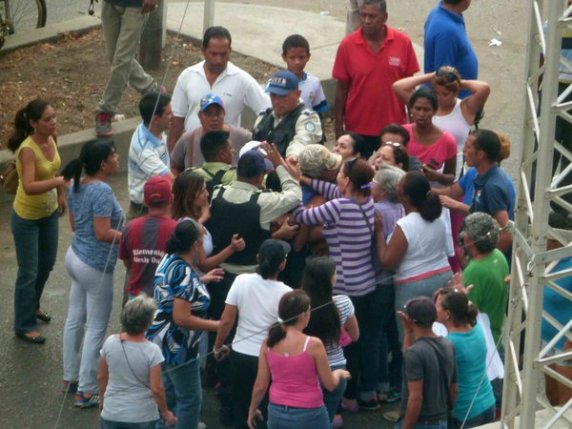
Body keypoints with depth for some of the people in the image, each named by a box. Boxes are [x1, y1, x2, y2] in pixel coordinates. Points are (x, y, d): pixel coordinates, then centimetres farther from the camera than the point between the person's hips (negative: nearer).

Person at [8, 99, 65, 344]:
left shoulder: (50, 140, -7)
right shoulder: (28, 149, -31)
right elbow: (29, 186, -41)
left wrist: (60, 196, 19)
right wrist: (59, 182, -50)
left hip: (49, 212, 8)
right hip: (27, 217, -8)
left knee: (47, 262, 24)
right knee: (29, 271, 3)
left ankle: (32, 305, 48)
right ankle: (24, 326, 17)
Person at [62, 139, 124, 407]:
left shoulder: (76, 186, 3)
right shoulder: (102, 191, -24)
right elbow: (103, 233, -26)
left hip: (76, 257, 9)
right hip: (95, 266, -9)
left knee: (75, 319, 18)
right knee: (96, 328, 0)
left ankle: (71, 377, 29)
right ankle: (86, 392, 4)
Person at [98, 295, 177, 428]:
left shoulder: (110, 342, -10)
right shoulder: (152, 351, -19)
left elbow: (102, 377, 1)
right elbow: (156, 389, -16)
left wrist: (102, 399, 19)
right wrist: (165, 412, 0)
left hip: (112, 413, 3)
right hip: (142, 417, -2)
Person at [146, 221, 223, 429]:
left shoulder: (169, 260, 1)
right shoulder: (185, 273, -26)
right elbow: (182, 318, -28)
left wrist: (201, 280, 20)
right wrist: (217, 325, -21)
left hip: (162, 340, 10)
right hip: (177, 346, -10)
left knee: (169, 393, 24)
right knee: (190, 400, 4)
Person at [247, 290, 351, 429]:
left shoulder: (269, 343, -4)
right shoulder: (313, 344, -16)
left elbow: (260, 386, 1)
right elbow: (330, 385, -6)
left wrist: (252, 410, 18)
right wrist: (338, 373, 16)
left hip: (277, 414, 4)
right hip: (309, 416, -4)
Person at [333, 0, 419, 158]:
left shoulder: (403, 42, -6)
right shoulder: (347, 45, -7)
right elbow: (341, 88, -1)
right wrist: (339, 126, 0)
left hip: (393, 128, 0)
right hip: (358, 130, 0)